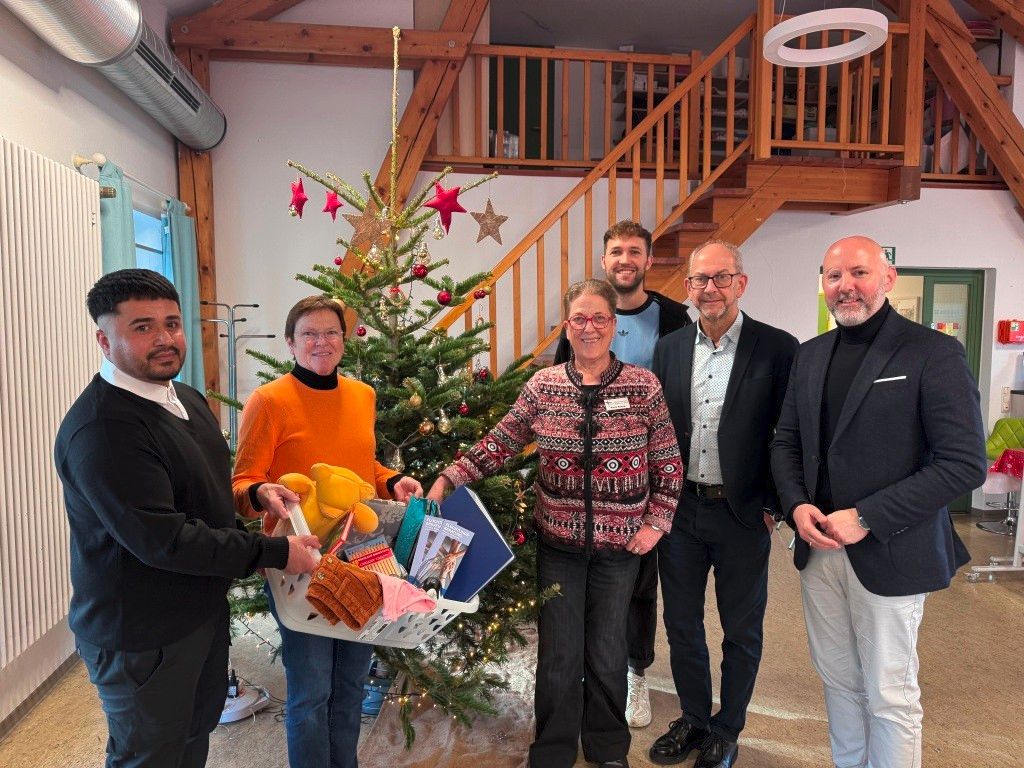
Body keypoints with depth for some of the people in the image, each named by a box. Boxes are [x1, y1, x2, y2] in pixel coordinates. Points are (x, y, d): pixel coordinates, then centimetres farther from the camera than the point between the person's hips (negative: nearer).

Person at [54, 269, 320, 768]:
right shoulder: (101, 428, -26)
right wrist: (275, 552, -24)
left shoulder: (188, 399, 5)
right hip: (140, 637, -9)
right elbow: (161, 540, -30)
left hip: (204, 610, 9)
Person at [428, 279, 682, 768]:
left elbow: (668, 462, 0)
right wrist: (447, 479, -10)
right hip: (558, 541, 1)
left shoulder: (644, 385, -5)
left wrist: (657, 522, -5)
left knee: (607, 650, 15)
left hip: (620, 544, 0)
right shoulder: (543, 386, -3)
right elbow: (500, 444, -2)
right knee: (558, 653, 9)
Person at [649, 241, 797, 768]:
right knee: (681, 624, 17)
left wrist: (773, 506, -8)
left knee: (742, 631, 14)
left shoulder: (778, 349, -8)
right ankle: (694, 720, 39)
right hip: (679, 509, 4)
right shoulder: (669, 348, 3)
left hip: (742, 514, -3)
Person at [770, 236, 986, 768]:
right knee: (837, 679, 18)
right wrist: (797, 505, -6)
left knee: (890, 695, 9)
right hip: (818, 547, 5)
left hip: (889, 556, -5)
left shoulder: (933, 353, -10)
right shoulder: (811, 355, 7)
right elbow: (786, 442, 12)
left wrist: (866, 518, -19)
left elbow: (965, 463, -15)